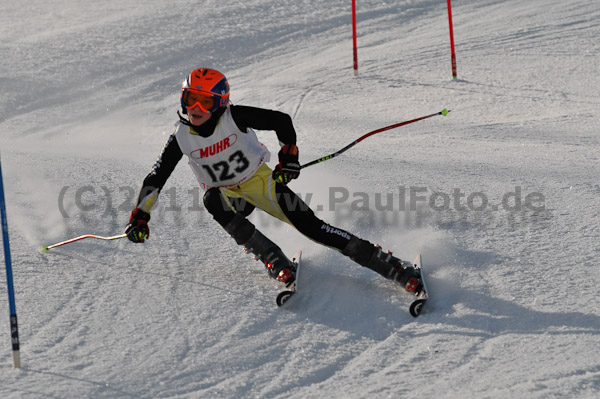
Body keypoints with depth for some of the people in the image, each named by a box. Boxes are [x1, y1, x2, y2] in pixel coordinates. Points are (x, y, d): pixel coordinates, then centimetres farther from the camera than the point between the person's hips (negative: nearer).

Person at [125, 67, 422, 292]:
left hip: (261, 182, -3)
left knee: (311, 227, -14)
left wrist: (289, 154, -23)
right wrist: (140, 215, -11)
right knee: (212, 201, -31)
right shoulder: (181, 138, -12)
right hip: (229, 195, 3)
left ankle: (396, 269, -13)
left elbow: (282, 121, -14)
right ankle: (277, 264, -25)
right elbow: (155, 179, -4)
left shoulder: (234, 117, -20)